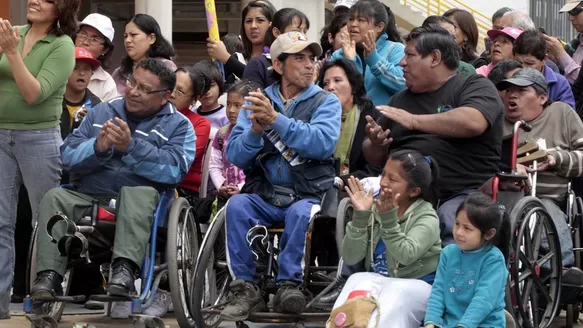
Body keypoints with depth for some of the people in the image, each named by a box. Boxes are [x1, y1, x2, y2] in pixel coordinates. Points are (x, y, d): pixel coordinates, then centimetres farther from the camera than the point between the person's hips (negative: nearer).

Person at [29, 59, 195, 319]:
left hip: (138, 204, -3)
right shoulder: (102, 112, 17)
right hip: (90, 199, 3)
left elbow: (174, 170, -12)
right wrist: (97, 148, -13)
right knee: (55, 197, -25)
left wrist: (131, 147, -22)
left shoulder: (178, 125, 7)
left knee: (139, 191, -36)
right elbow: (68, 158, 7)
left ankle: (124, 269, -52)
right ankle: (49, 277, -36)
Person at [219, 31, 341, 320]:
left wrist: (276, 119, -25)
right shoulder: (257, 102, 10)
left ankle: (289, 285, -25)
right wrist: (256, 129, -20)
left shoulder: (326, 102, 4)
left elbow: (323, 142, -17)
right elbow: (235, 154, 1)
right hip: (263, 196, 2)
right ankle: (245, 290, -23)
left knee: (301, 212, -35)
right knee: (237, 205, -28)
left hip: (308, 195, -2)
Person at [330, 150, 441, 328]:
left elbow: (405, 256, -24)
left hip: (414, 285, -4)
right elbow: (350, 258, -2)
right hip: (377, 280, 4)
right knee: (357, 280, -27)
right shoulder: (375, 209, 6)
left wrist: (388, 219, -32)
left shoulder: (426, 218, -6)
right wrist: (360, 216, -14)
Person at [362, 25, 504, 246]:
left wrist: (414, 121, -14)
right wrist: (375, 144, 2)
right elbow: (376, 157, 26)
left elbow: (473, 122, -17)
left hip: (462, 195, -5)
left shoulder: (474, 86, 5)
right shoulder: (401, 100, 23)